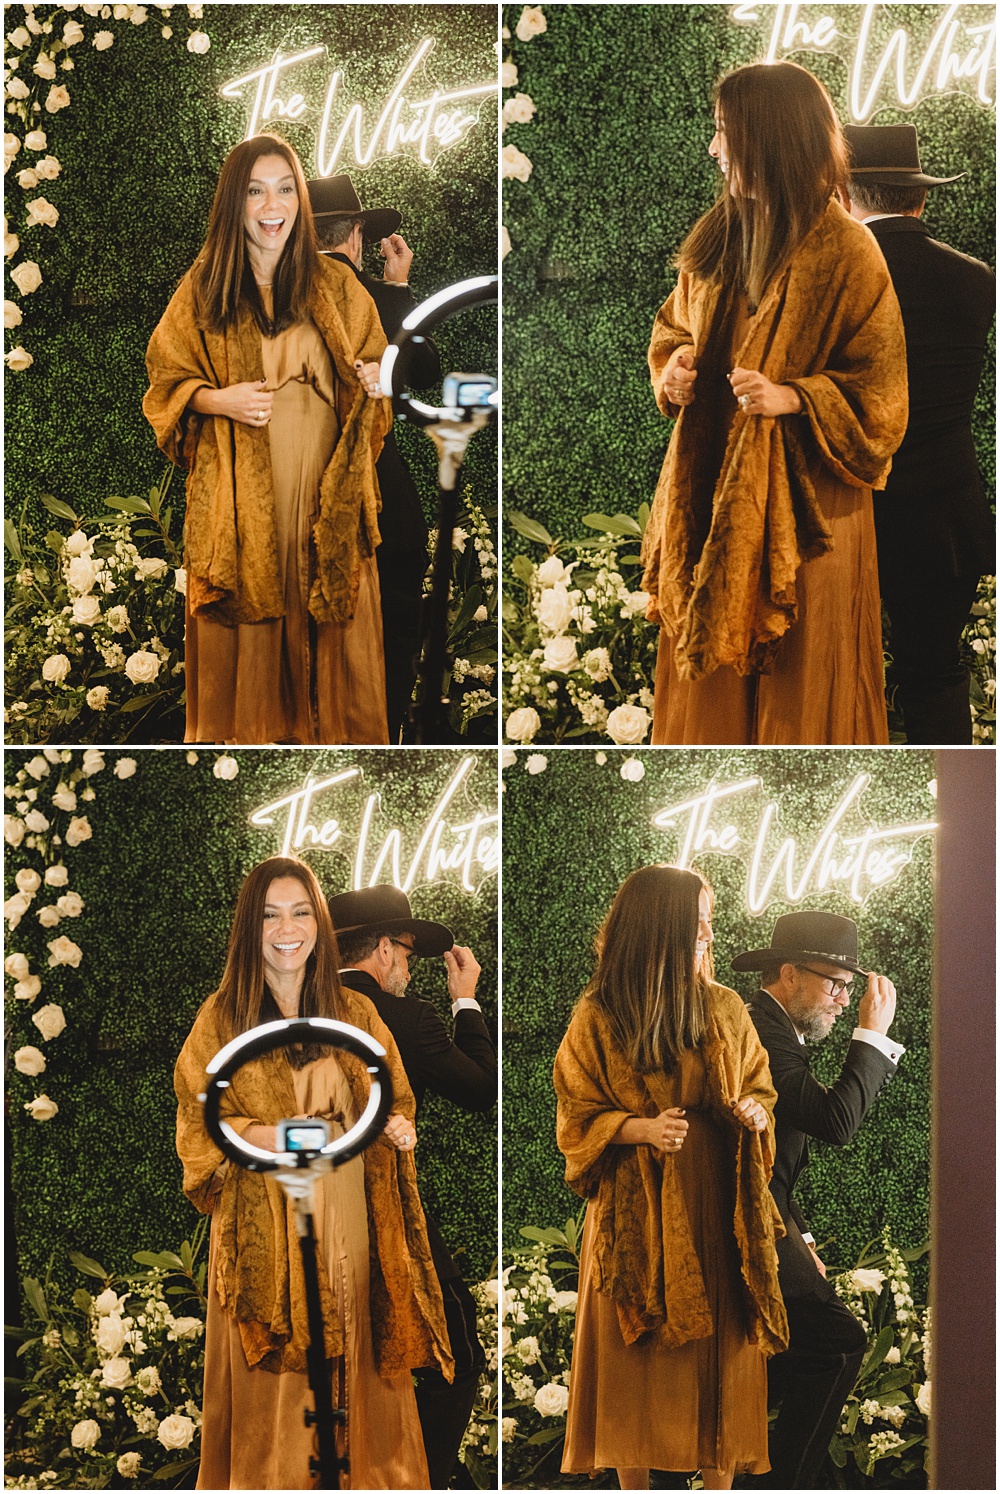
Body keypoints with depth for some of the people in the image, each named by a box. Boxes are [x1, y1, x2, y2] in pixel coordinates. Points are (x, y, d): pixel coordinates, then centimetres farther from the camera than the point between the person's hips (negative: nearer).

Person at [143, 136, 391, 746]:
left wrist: (373, 380, -8)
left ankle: (334, 730, 12)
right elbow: (166, 382, 7)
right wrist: (219, 400, -12)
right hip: (240, 493, -1)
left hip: (327, 489, 1)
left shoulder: (335, 284, 6)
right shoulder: (203, 289, 3)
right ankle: (249, 730, 13)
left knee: (332, 619, 1)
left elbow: (372, 366, 15)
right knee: (246, 617, 1)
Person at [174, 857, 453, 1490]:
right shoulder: (222, 1017, 0)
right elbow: (196, 1125, 0)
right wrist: (255, 1135, -18)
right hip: (263, 1225, -2)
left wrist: (397, 1128, -7)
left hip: (349, 1223, 2)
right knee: (274, 1372, -1)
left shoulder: (356, 1012, 7)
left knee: (357, 1361, 6)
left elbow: (394, 1101, 15)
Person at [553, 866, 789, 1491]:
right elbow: (575, 1119, -1)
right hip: (636, 1213, -2)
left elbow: (760, 1088, 14)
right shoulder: (597, 1019, -5)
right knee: (637, 1354, 3)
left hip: (716, 1209, 2)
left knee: (722, 1345, 3)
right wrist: (640, 1128, -18)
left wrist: (754, 1113, -9)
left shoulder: (726, 1010, 3)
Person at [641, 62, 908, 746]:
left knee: (795, 667, 3)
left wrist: (791, 397, -25)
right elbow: (675, 325, 22)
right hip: (710, 486, 6)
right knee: (710, 665, 13)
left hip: (802, 498, -6)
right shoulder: (720, 234, 6)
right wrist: (673, 368, 0)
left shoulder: (846, 253, -13)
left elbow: (880, 393, -12)